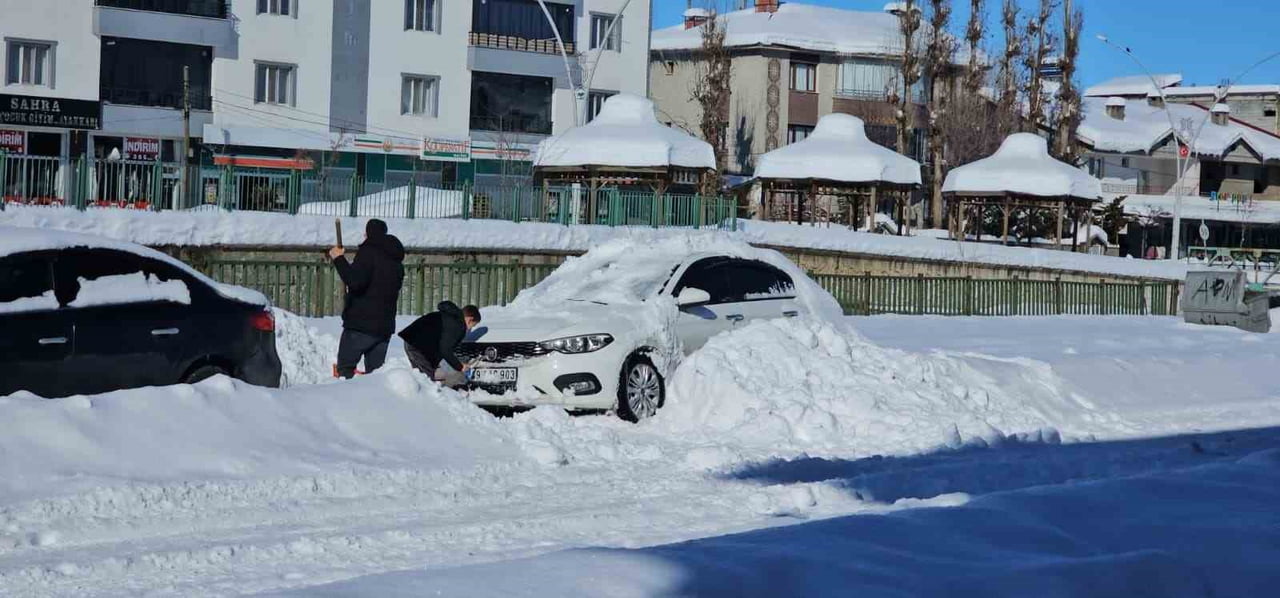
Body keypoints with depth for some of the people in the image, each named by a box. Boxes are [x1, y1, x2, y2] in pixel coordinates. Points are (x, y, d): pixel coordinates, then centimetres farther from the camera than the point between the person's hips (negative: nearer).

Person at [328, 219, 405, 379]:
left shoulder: (368, 251, -9)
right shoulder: (396, 260, 16)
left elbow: (355, 281, -22)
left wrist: (339, 259, -11)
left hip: (360, 323, -7)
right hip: (385, 325, 8)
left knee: (345, 367, -3)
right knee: (375, 371, 8)